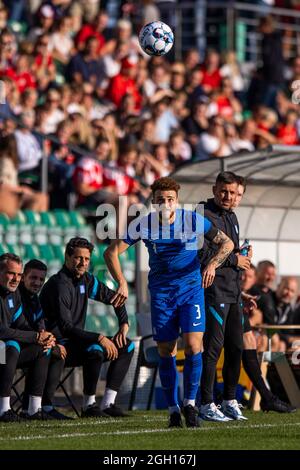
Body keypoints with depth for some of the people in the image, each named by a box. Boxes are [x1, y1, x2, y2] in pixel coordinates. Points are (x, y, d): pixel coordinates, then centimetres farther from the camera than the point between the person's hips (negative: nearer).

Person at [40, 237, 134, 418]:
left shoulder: (86, 280, 8)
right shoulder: (59, 286, -19)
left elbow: (113, 298, 22)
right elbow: (65, 328, -26)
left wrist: (124, 325, 6)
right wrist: (99, 338, -29)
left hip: (77, 342, 9)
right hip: (57, 347, -9)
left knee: (127, 347, 4)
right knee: (95, 349, -36)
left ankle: (108, 403, -5)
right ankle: (89, 406, -23)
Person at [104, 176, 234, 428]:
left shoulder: (194, 220, -9)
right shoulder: (144, 225, -7)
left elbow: (227, 243, -2)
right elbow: (111, 252, -4)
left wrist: (212, 264, -20)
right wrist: (122, 282, -15)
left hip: (192, 288, -1)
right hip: (161, 292, 1)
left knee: (193, 346, -13)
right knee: (166, 352, 1)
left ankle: (190, 402, 2)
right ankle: (173, 409, 13)